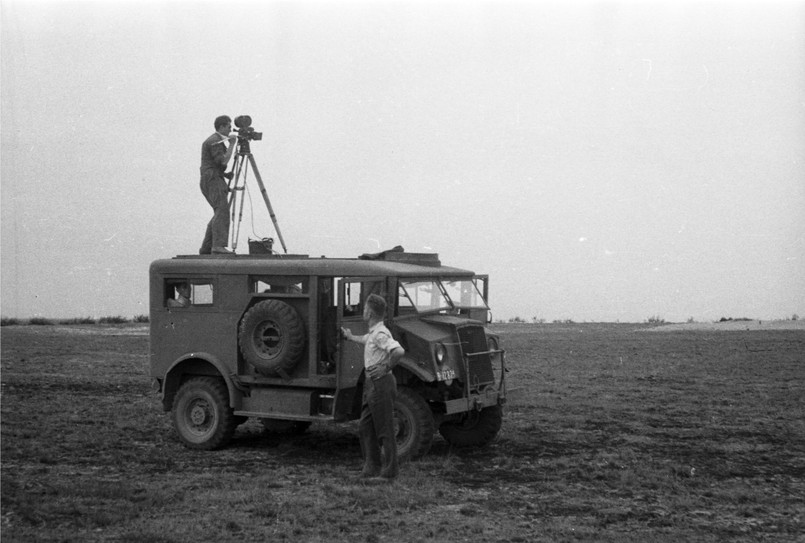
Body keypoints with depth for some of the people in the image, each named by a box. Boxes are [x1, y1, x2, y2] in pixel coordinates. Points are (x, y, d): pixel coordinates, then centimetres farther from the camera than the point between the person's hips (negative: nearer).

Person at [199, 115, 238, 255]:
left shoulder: (212, 140, 22)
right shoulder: (215, 141, -10)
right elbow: (223, 161, -19)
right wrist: (232, 144, -11)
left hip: (211, 181, 11)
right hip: (213, 179, -11)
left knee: (219, 213, 11)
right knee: (222, 210, -20)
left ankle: (206, 248, 8)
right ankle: (218, 245, -33)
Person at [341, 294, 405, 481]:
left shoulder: (380, 334, -18)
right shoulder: (373, 332, 13)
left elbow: (399, 351, -35)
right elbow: (365, 339, 40)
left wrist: (386, 367, -21)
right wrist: (350, 337, 57)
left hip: (381, 383, -10)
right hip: (371, 383, 10)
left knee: (384, 430, -3)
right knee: (365, 427, 13)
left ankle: (389, 471, 3)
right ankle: (372, 467, 19)